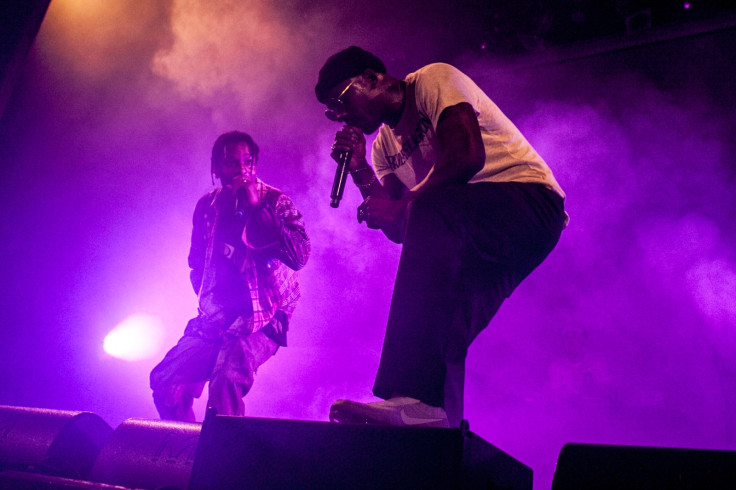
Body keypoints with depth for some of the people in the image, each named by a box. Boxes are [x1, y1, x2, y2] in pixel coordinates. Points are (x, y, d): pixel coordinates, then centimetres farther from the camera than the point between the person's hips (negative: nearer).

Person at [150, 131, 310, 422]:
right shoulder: (207, 205, 8)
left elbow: (299, 257, -21)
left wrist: (257, 207, -21)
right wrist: (209, 304, 9)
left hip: (262, 317, -5)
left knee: (225, 380, -30)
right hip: (214, 320, 5)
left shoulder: (275, 201, -6)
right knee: (164, 380, -4)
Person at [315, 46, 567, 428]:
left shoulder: (434, 80, -2)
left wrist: (402, 205, -23)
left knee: (429, 214, -35)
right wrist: (359, 170, 1)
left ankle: (416, 400, -41)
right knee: (440, 329, -10)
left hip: (530, 202, -8)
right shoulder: (384, 144, 18)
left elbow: (468, 155, -20)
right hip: (465, 242, 8)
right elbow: (400, 231, 7)